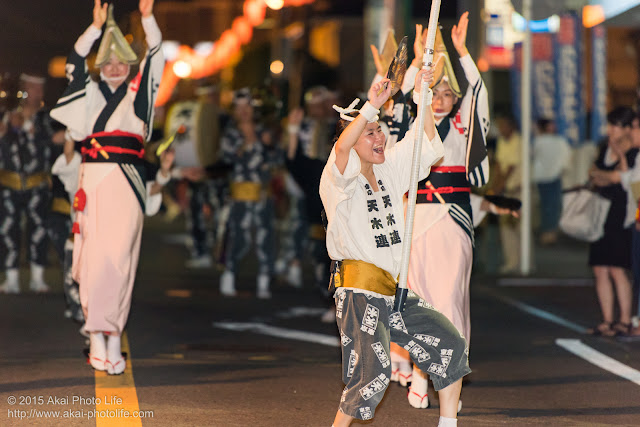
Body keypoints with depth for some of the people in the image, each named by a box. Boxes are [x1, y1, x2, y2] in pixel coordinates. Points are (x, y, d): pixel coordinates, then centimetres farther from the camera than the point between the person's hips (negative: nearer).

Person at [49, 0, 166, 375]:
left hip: (128, 182, 0)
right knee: (94, 254, -6)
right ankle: (96, 337, -4)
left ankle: (114, 340, 0)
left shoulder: (139, 94, 15)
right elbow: (75, 63, 3)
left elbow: (156, 59, 6)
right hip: (94, 179, 0)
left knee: (121, 256, -5)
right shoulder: (91, 93, 16)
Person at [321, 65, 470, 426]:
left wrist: (424, 95, 4)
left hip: (395, 293, 8)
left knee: (451, 345, 6)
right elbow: (342, 147, -32)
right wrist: (373, 105, -39)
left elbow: (425, 143, 16)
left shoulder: (390, 169, 12)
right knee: (373, 372, -19)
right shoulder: (339, 178, -10)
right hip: (359, 292, -8)